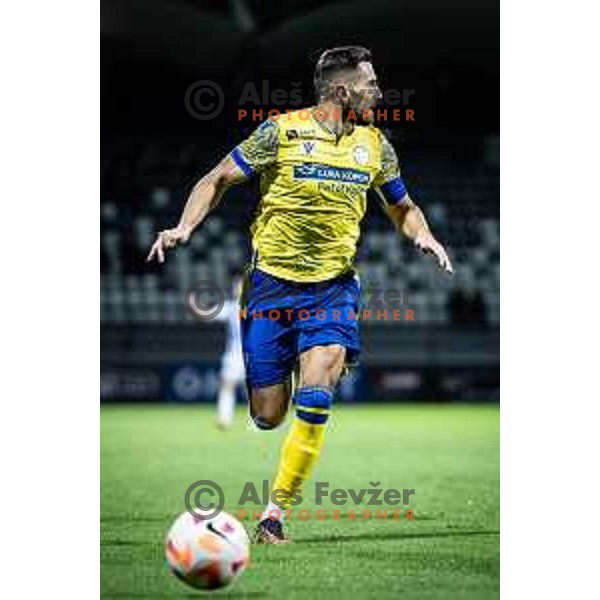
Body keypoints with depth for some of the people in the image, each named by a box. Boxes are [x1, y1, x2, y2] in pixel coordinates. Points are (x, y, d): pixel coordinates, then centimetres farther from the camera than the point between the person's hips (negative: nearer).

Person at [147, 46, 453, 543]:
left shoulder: (375, 144, 6)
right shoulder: (282, 132, -7)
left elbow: (402, 207, 20)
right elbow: (218, 179, 1)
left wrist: (424, 236, -1)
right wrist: (185, 228, -14)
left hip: (334, 287, 2)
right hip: (272, 281, -2)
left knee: (315, 402, -19)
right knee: (267, 417, 1)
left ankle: (276, 512, -7)